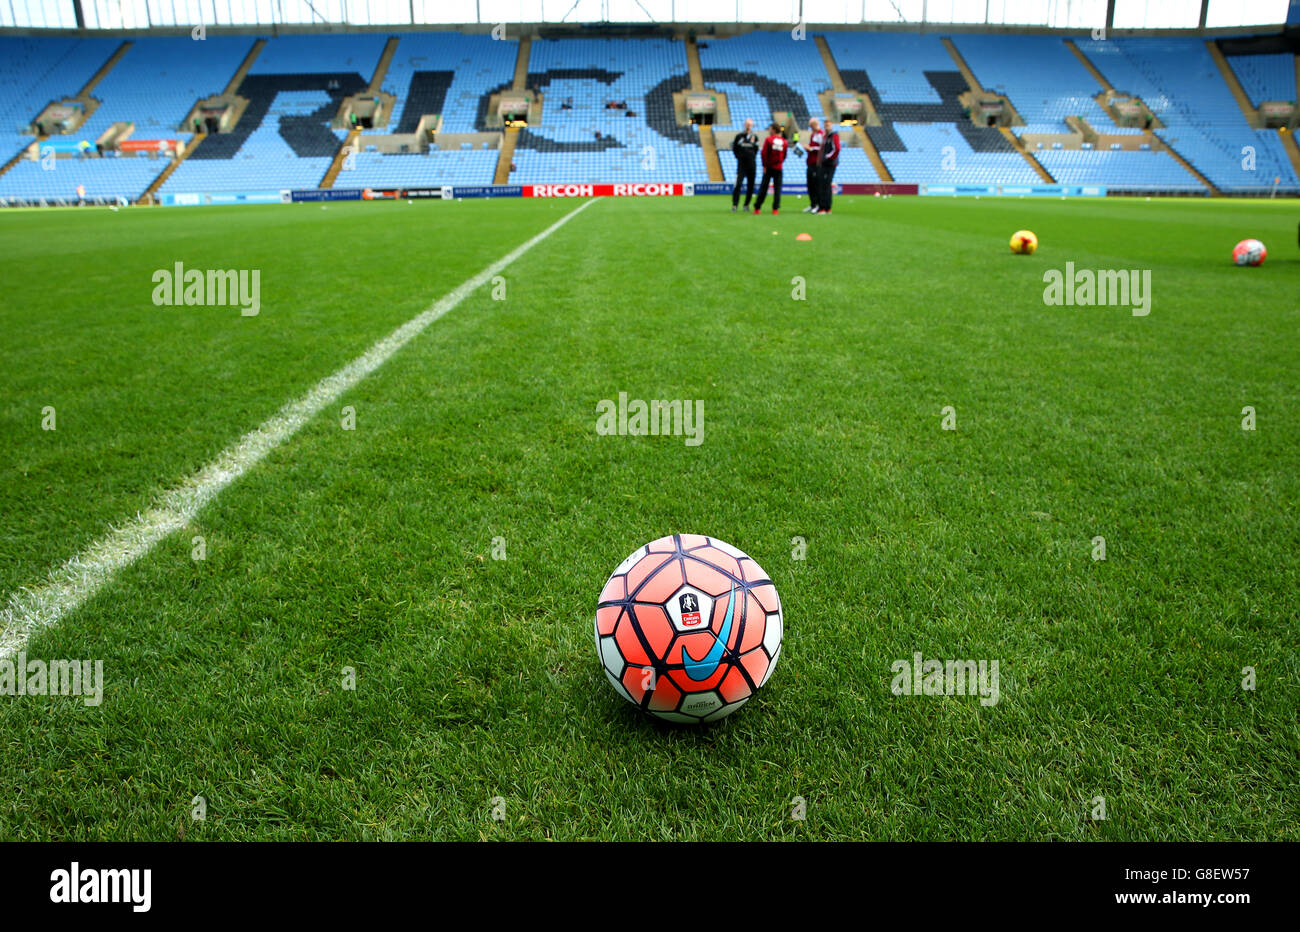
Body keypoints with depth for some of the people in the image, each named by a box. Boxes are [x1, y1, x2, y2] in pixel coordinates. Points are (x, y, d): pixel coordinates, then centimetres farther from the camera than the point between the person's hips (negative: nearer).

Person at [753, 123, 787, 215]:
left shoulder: (768, 139, -6)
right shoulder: (784, 142, 4)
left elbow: (763, 153, -12)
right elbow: (784, 156, 7)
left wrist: (764, 165, -7)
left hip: (769, 167, -1)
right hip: (779, 168, 1)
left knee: (763, 187, 3)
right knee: (777, 188, 4)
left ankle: (757, 208, 4)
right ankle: (775, 209, -2)